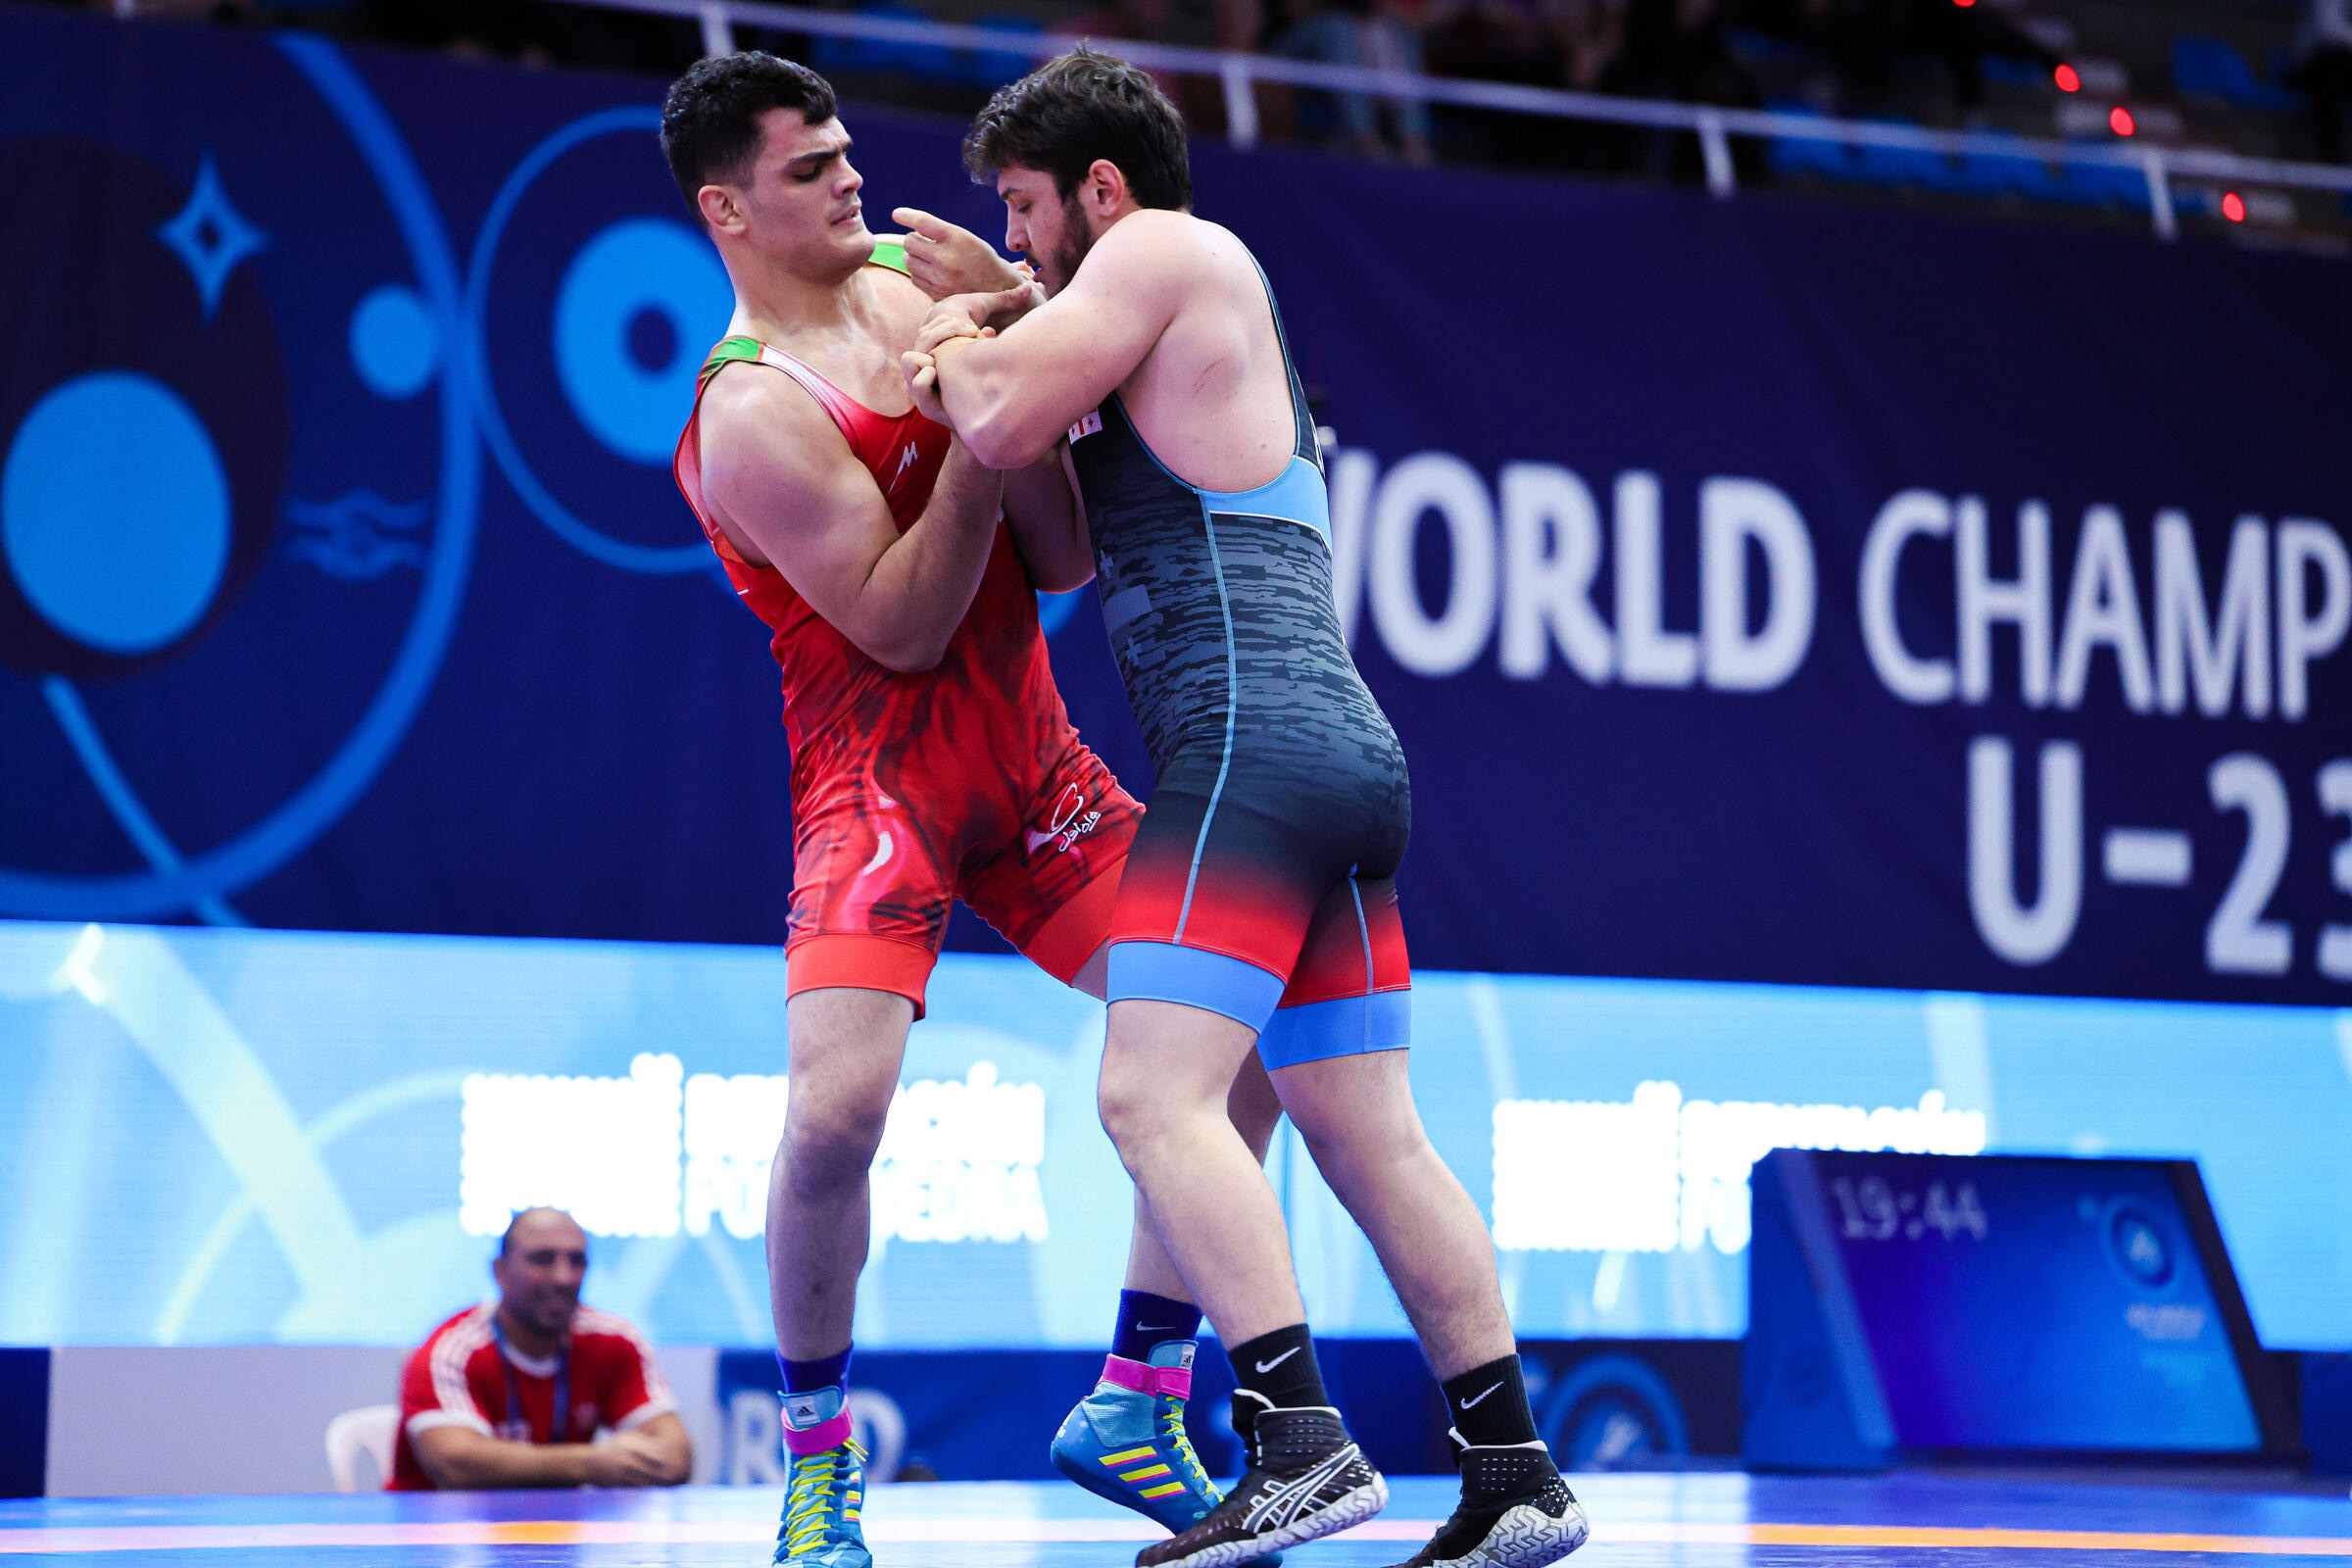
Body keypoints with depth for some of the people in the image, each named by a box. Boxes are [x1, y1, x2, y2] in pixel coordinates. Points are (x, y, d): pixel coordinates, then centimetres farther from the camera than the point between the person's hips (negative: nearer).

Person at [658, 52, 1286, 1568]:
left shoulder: (919, 278, 5)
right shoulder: (752, 416, -16)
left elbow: (1066, 558, -1)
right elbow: (902, 628, -20)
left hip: (1035, 760, 7)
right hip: (881, 779, -7)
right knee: (838, 1105, -25)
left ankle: (1137, 1402, 12)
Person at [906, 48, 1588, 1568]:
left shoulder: (1168, 248, 0)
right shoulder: (1209, 309, 28)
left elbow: (1005, 426, -8)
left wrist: (956, 346, 12)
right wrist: (987, 334, 22)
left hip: (1254, 745, -10)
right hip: (1349, 756, 10)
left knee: (1156, 1096, -17)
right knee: (1373, 1141, 9)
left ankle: (1301, 1442, -27)